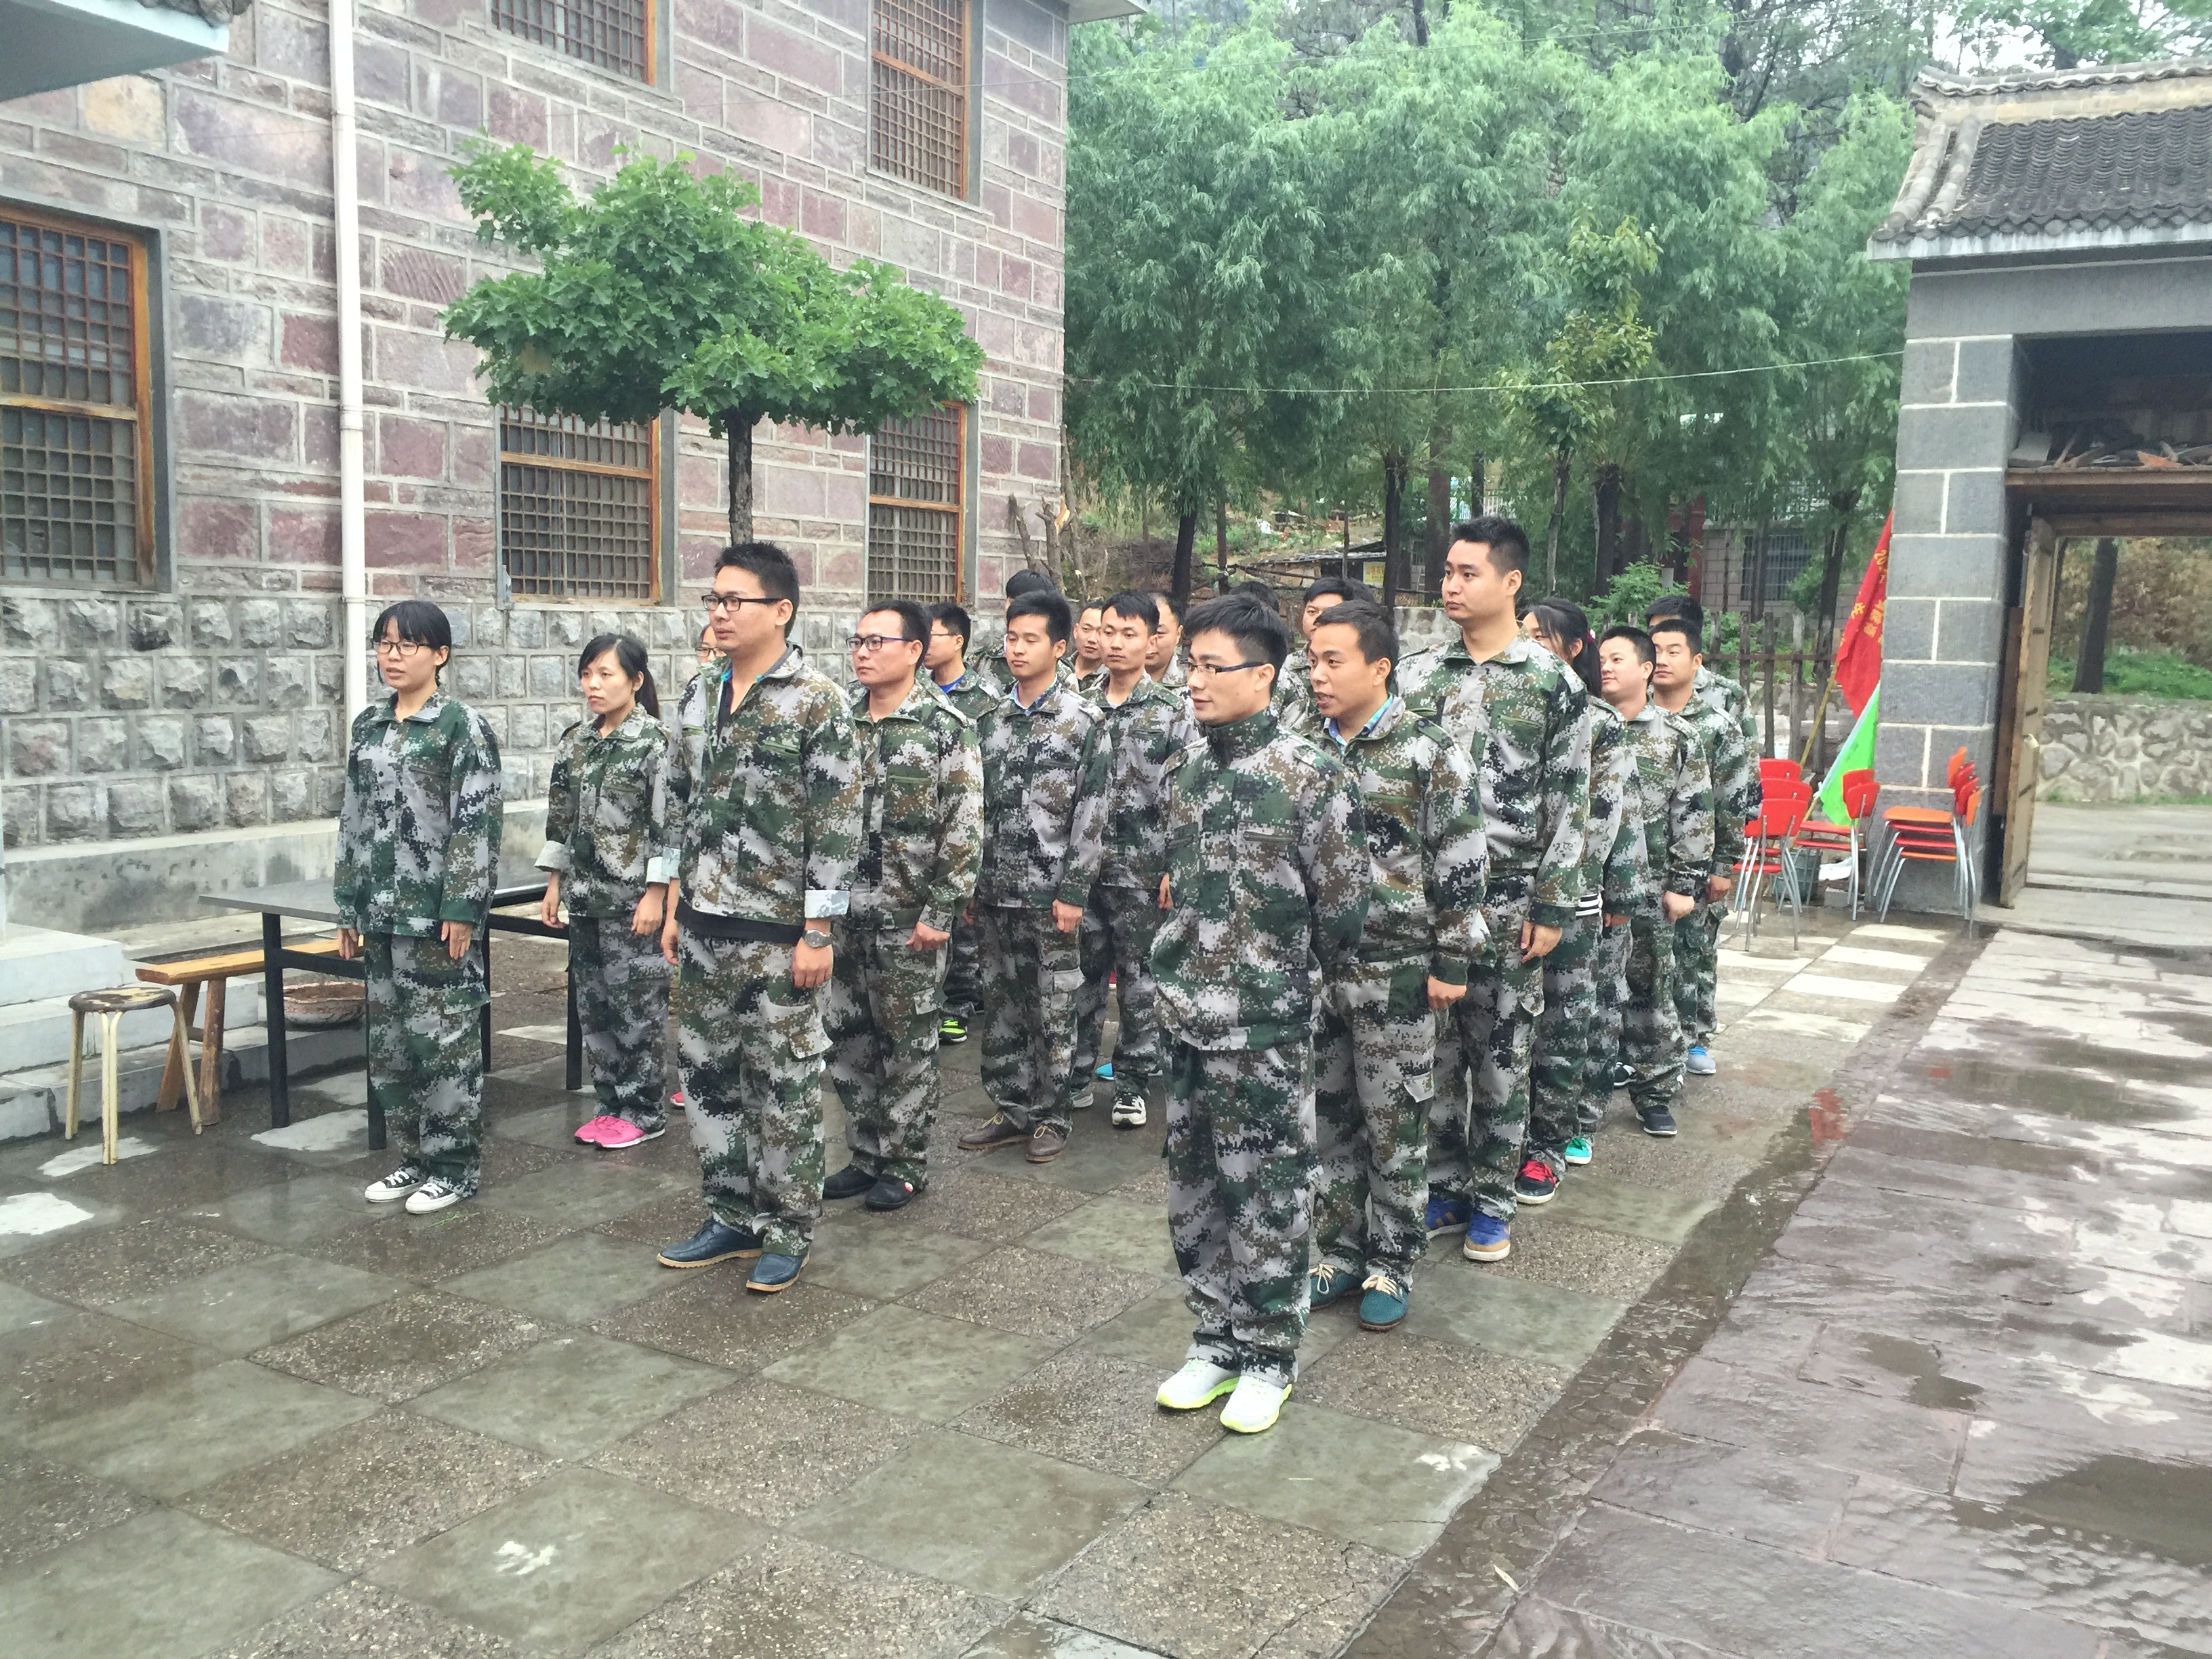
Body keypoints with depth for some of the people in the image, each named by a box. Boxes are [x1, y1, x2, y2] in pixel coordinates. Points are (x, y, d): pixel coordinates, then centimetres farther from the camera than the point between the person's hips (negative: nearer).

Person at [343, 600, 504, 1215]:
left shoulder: (463, 725, -7)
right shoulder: (368, 724, 12)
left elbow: (477, 823, -11)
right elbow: (353, 819, 15)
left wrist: (462, 909, -16)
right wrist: (349, 908, 13)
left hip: (436, 911, -7)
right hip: (382, 911, 7)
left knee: (444, 1039, 0)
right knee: (389, 1039, 12)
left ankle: (456, 1165, 12)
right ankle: (415, 1156, 25)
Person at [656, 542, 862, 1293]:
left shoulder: (818, 701, -11)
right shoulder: (700, 694, 9)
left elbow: (839, 824, -13)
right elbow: (684, 806, 16)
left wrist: (820, 932, -15)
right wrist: (675, 908, 14)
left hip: (778, 930, -7)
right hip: (703, 925, 7)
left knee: (784, 1082, 3)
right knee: (707, 1073, 14)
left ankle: (789, 1231, 18)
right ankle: (731, 1218, 28)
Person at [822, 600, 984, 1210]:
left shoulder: (947, 727, -8)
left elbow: (965, 829, -12)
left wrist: (940, 912, -16)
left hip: (909, 919, -5)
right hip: (841, 912, 6)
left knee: (909, 1041, 5)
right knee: (846, 1037, 12)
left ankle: (905, 1164, 19)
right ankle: (866, 1154, 27)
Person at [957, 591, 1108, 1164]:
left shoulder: (1080, 720, -7)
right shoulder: (992, 718, 9)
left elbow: (1091, 812, -9)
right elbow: (978, 805, 13)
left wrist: (1073, 892, -13)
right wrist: (967, 881, 9)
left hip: (1049, 894, -5)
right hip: (995, 891, 5)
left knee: (1052, 1009, 4)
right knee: (1001, 1005, 12)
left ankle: (1052, 1117, 17)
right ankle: (1012, 1111, 24)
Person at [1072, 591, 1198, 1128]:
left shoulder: (1174, 711, -3)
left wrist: (1175, 868, -12)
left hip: (1141, 868, -3)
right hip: (1081, 863, 3)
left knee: (1138, 976, 6)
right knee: (1082, 973, 10)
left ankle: (1132, 1083, 18)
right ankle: (1075, 1073, 23)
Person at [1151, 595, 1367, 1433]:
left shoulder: (1308, 774, -14)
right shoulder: (1195, 767, 8)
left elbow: (1343, 901, -10)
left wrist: (1288, 968, 3)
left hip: (1264, 1025, -7)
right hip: (1186, 1017, 7)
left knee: (1267, 1194, 5)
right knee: (1193, 1189, 15)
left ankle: (1268, 1358, 20)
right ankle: (1216, 1341, 30)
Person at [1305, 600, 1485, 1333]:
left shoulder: (1430, 753, -9)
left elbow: (1462, 866, -9)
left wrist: (1452, 963, -11)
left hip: (1395, 970, -5)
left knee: (1395, 1124, 5)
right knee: (1327, 1116, 13)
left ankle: (1391, 1265, 20)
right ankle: (1338, 1253, 27)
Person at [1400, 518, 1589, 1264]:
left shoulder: (1553, 682, -3)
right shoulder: (1418, 676, 6)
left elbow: (1569, 801, -3)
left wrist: (1552, 906, -7)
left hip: (1507, 898, -3)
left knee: (1501, 1054, 5)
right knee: (1434, 1048, 8)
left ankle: (1492, 1201, 19)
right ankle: (1445, 1189, 23)